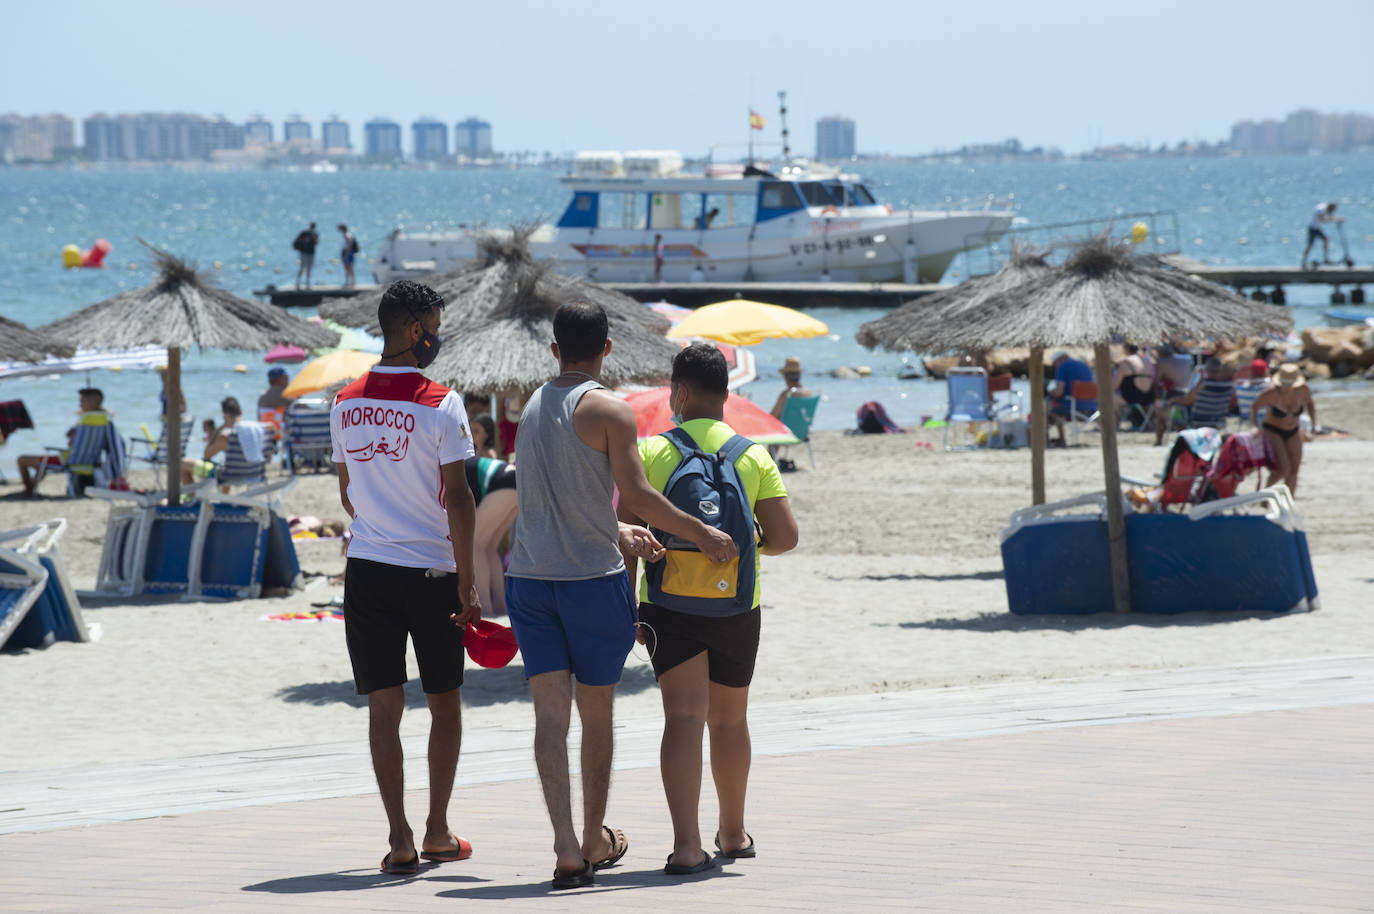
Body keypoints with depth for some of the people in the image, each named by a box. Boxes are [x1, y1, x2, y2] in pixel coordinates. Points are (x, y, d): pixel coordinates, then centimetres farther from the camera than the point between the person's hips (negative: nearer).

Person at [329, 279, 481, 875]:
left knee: (383, 706, 3)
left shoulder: (345, 404, 6)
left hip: (366, 571, 4)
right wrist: (467, 583, -9)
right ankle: (437, 834, 17)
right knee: (444, 703, 11)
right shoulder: (440, 405, -10)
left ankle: (400, 840, -5)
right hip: (432, 570, -4)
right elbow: (457, 498, -12)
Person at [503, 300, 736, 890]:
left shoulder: (534, 407, 14)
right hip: (591, 577, -4)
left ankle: (566, 847, -14)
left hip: (528, 576, 4)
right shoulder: (607, 409, -8)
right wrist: (701, 534, -6)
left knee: (550, 712, -1)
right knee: (596, 712, 11)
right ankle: (596, 840, 22)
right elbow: (635, 494, -16)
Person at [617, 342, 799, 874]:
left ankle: (687, 845, -23)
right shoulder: (754, 456, 2)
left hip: (670, 603, -2)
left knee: (683, 717, -9)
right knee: (729, 719, 19)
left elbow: (624, 532, -7)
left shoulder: (651, 452, -3)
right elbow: (786, 537, -3)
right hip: (736, 606, 2)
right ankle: (733, 833, 35)